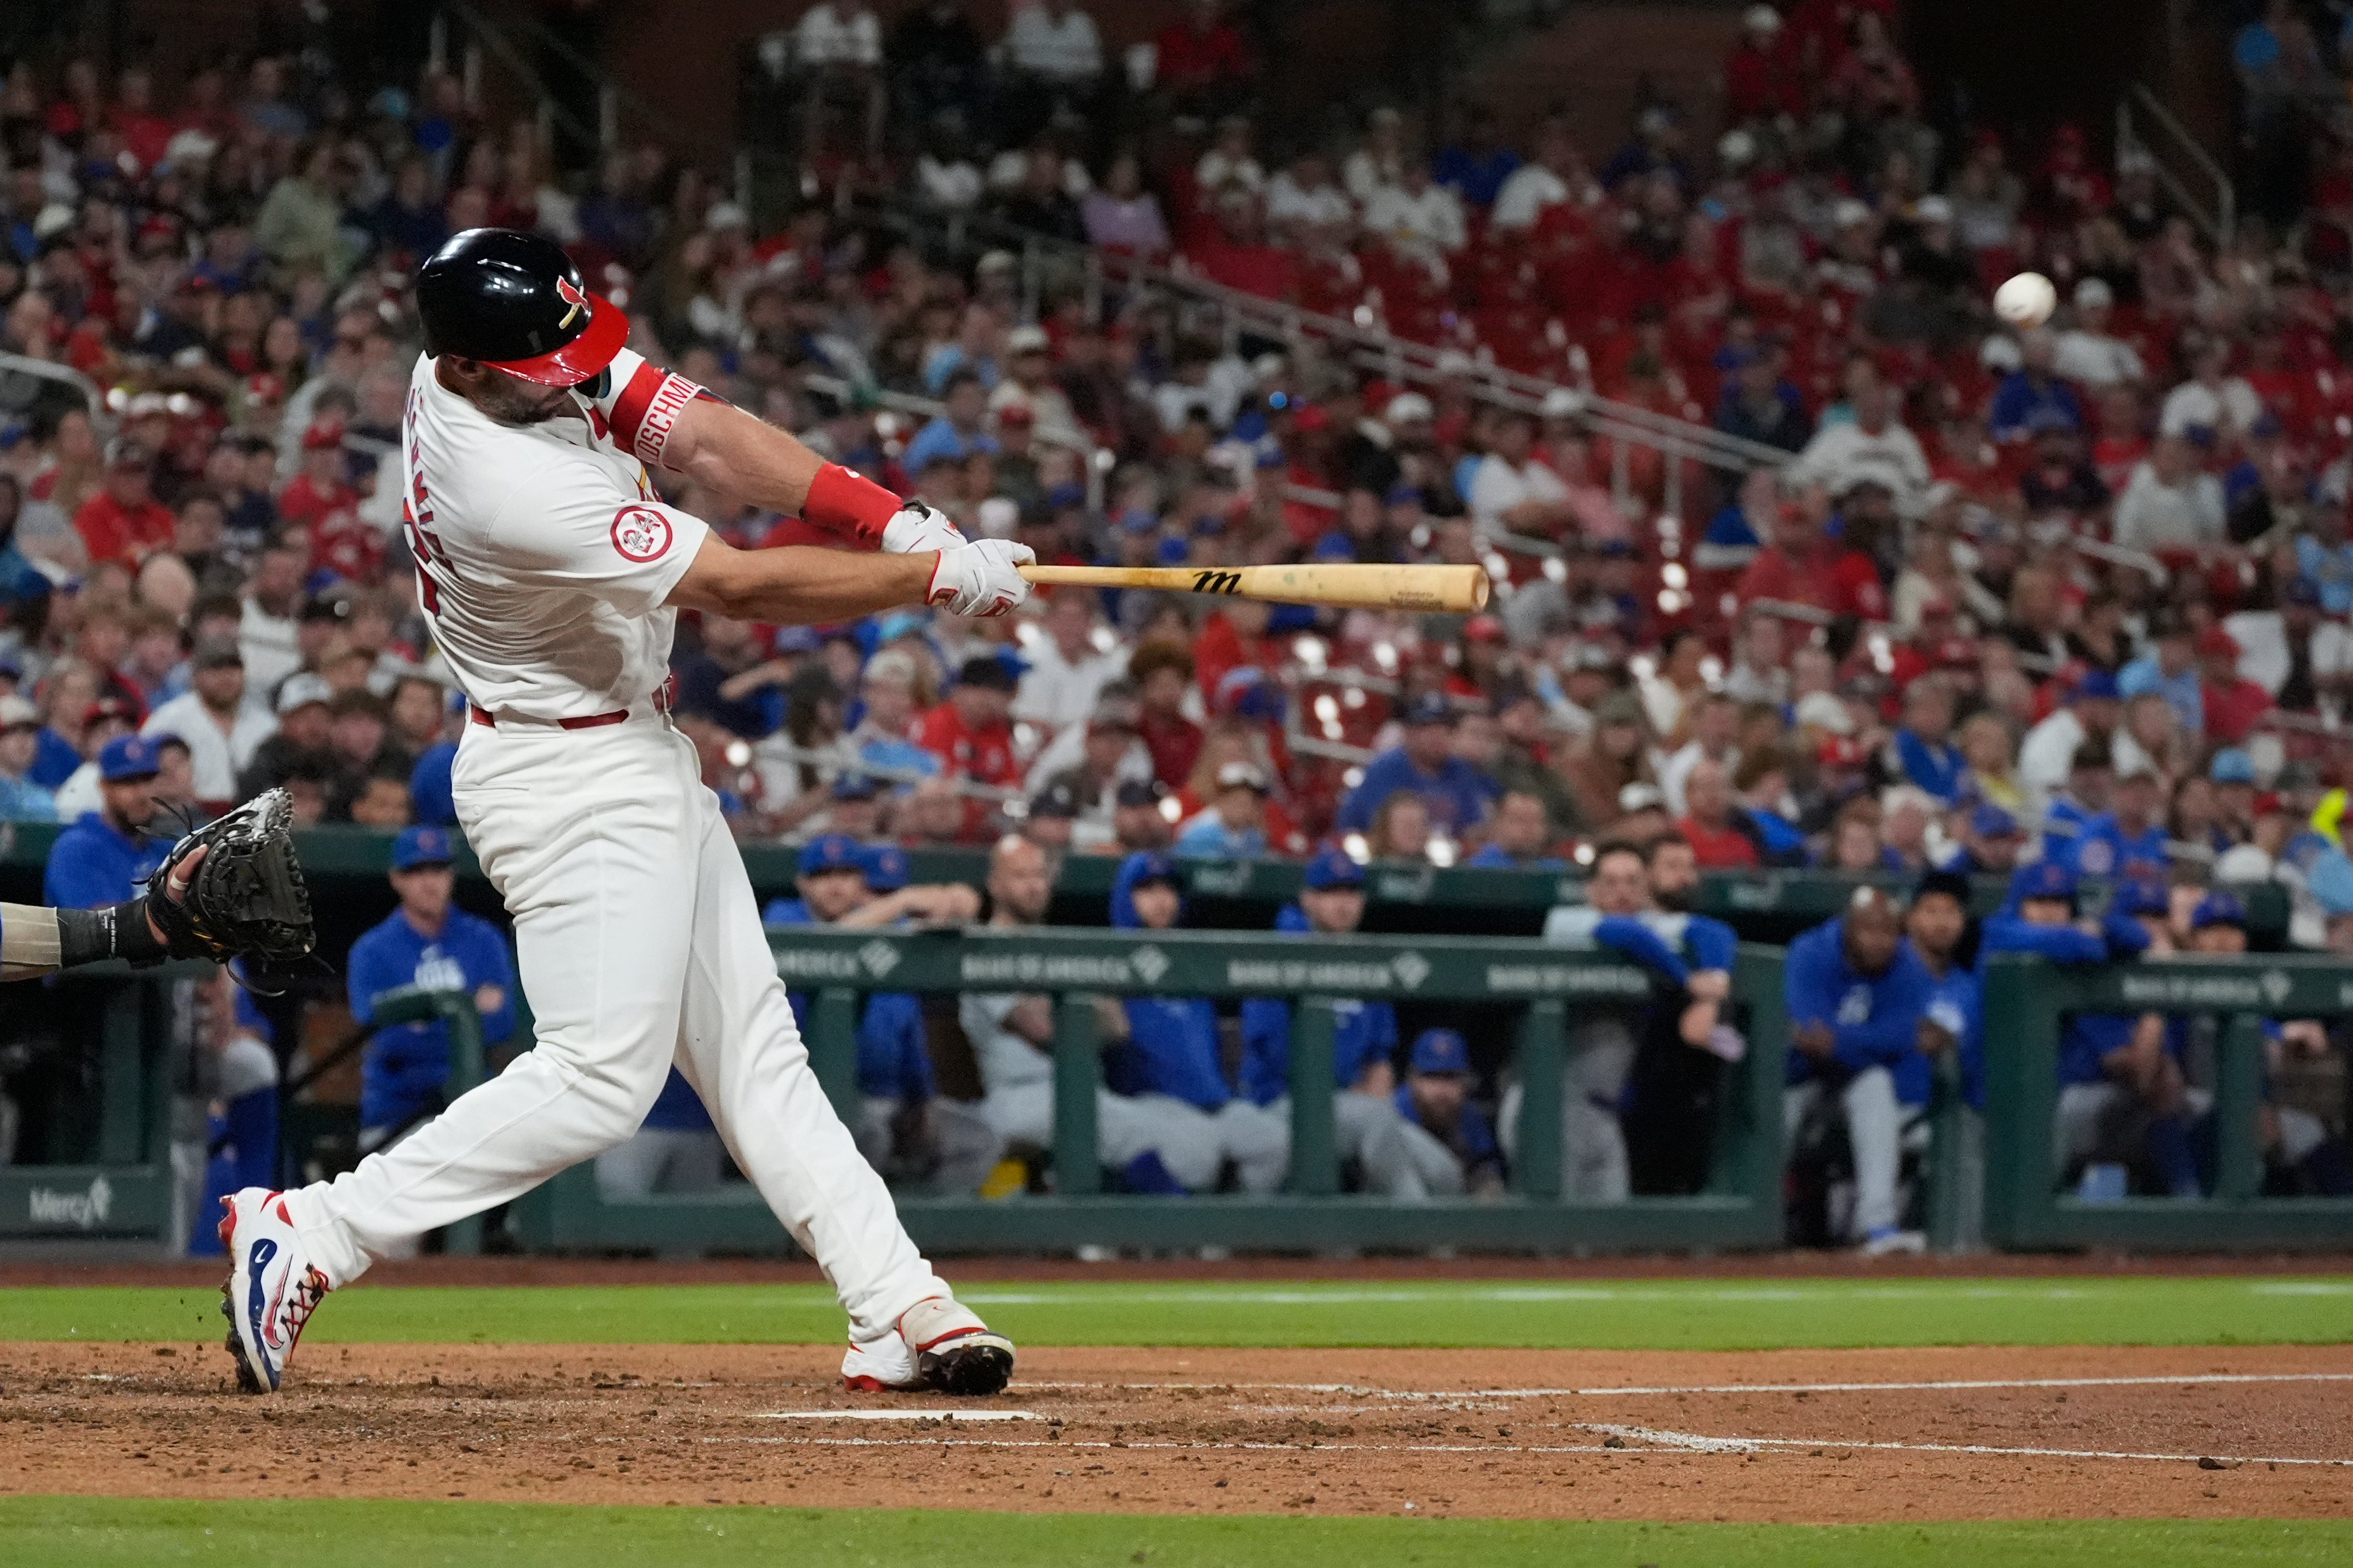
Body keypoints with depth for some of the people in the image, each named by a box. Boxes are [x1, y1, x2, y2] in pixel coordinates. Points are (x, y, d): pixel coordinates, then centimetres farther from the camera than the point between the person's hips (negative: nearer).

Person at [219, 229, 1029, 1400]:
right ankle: (306, 1237, -10)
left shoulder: (547, 365, -7)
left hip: (638, 753, 10)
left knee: (751, 1048, 9)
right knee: (600, 1076, -12)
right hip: (573, 784, -10)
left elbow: (704, 437, -5)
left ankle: (897, 1311, 11)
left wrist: (898, 521, -16)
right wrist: (942, 578, -18)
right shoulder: (509, 489, -31)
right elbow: (743, 588, -26)